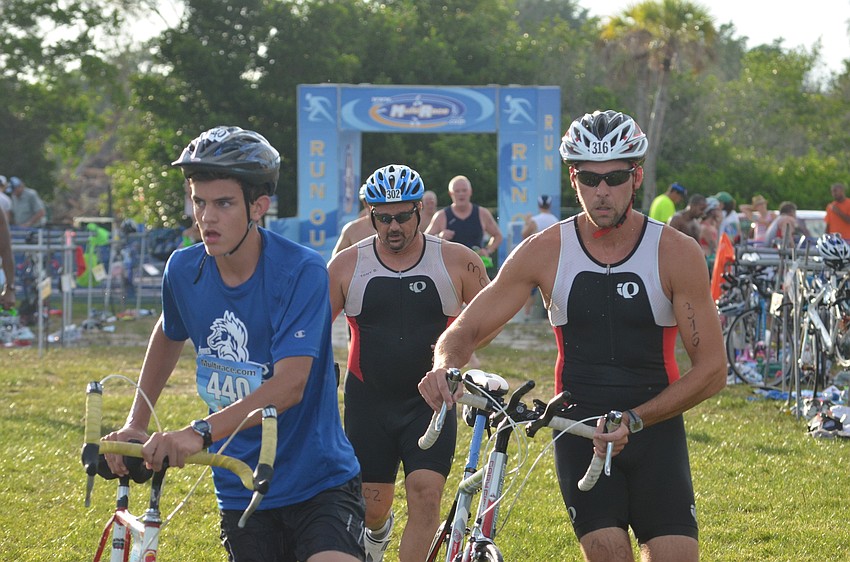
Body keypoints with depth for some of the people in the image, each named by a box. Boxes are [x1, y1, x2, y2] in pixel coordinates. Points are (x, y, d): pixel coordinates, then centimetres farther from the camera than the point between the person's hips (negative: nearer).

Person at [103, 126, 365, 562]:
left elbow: (289, 384, -27)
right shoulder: (184, 270, 0)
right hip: (241, 492, 5)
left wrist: (200, 432, -37)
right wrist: (135, 424, 17)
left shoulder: (301, 272, -16)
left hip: (318, 486, -5)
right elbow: (168, 335, 23)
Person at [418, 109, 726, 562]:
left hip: (655, 428, 0)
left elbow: (711, 370, -7)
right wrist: (444, 366, -24)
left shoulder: (676, 253, -7)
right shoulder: (545, 252, -3)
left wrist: (634, 420, -18)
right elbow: (467, 327, 0)